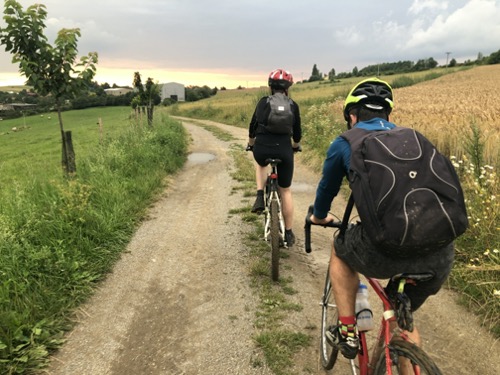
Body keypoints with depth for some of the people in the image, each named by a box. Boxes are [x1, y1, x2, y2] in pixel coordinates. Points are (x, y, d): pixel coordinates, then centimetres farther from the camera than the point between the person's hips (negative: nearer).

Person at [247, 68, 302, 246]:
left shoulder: (263, 102, 10)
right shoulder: (293, 105, 9)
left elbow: (253, 126, 17)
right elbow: (297, 132, 15)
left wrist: (250, 144, 35)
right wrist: (295, 147, 36)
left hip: (261, 148, 1)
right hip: (284, 150, 0)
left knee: (261, 164, 38)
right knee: (286, 191, 16)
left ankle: (260, 197, 18)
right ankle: (288, 233, 21)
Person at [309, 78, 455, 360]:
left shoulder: (344, 144, 11)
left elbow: (327, 188, 26)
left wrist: (319, 217, 47)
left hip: (385, 251, -4)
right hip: (442, 255, 5)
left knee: (340, 251, 30)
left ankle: (347, 332, 29)